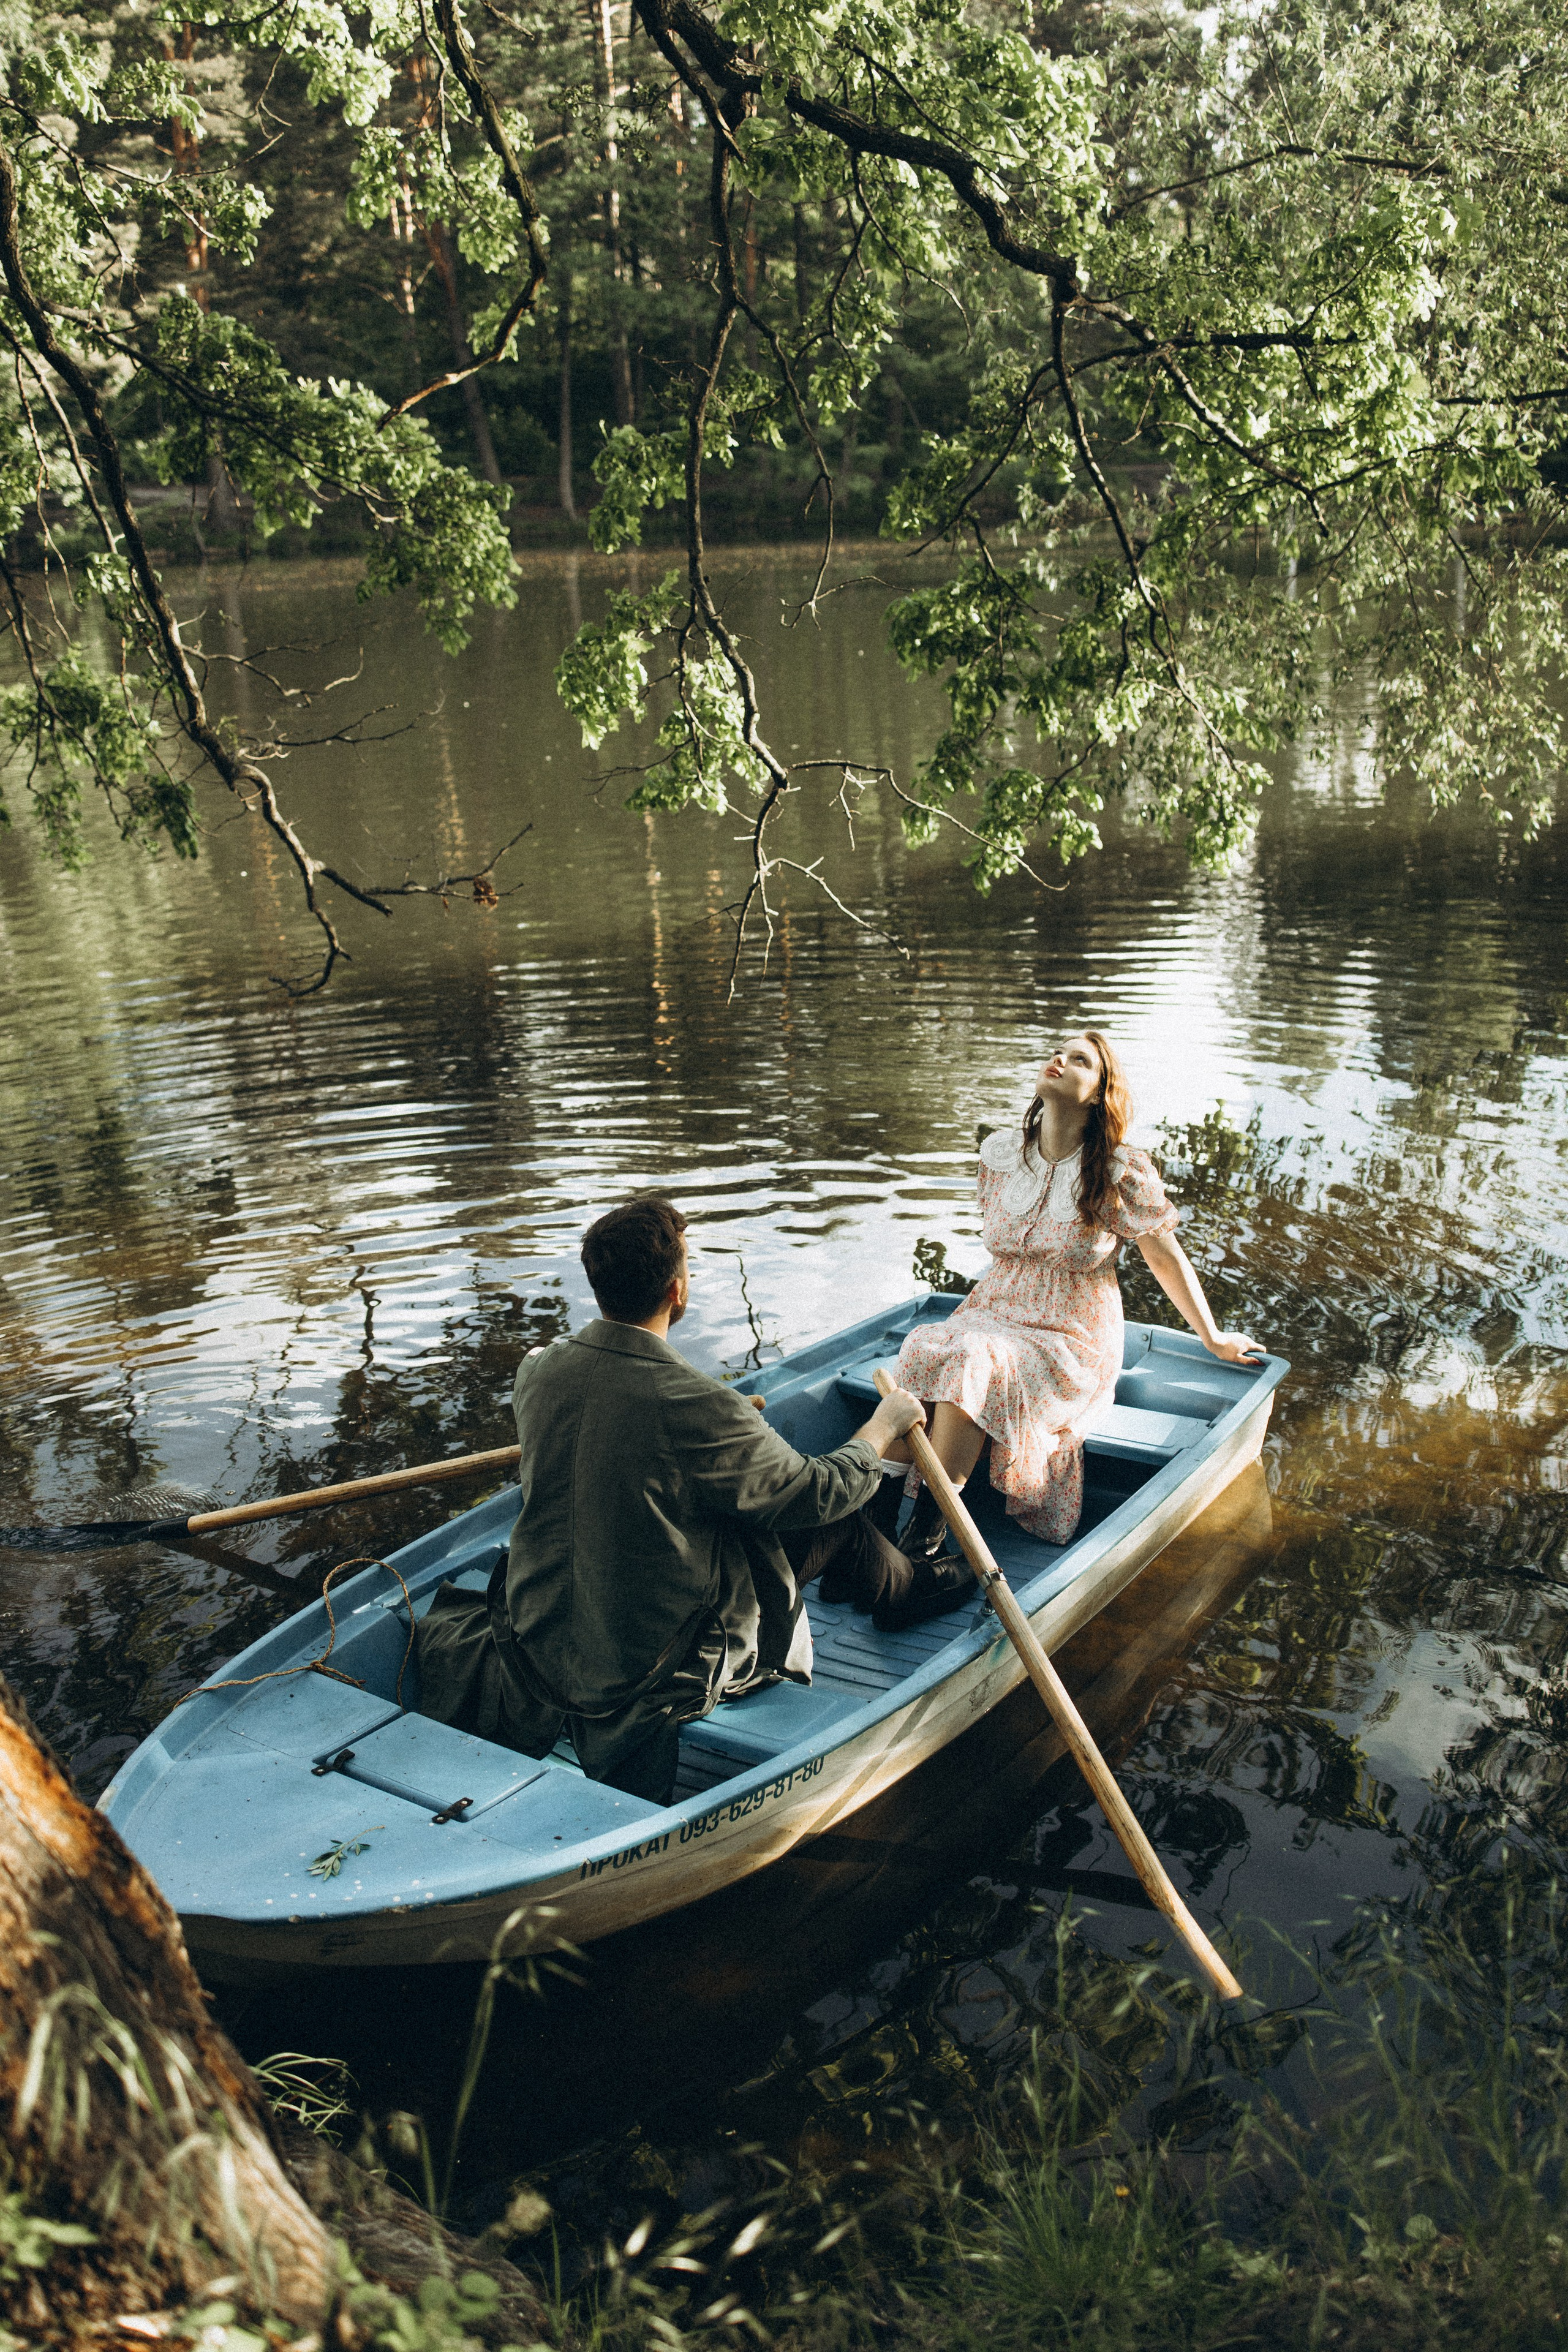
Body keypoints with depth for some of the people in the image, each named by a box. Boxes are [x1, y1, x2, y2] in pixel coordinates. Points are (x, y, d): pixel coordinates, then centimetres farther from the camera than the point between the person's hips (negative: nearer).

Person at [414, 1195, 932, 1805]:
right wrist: (882, 1429, 5)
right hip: (658, 1670, -7)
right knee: (836, 1521, 10)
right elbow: (818, 1492, -14)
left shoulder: (539, 1370, -10)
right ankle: (909, 1593, 43)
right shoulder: (695, 1409, -29)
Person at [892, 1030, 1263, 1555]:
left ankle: (927, 1529, -29)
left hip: (1073, 1340, -4)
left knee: (974, 1365, -35)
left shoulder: (1121, 1173, -9)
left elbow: (1166, 1259, 2)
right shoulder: (999, 1152, 4)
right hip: (992, 1315, 4)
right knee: (923, 1350, -30)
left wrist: (1214, 1340, 10)